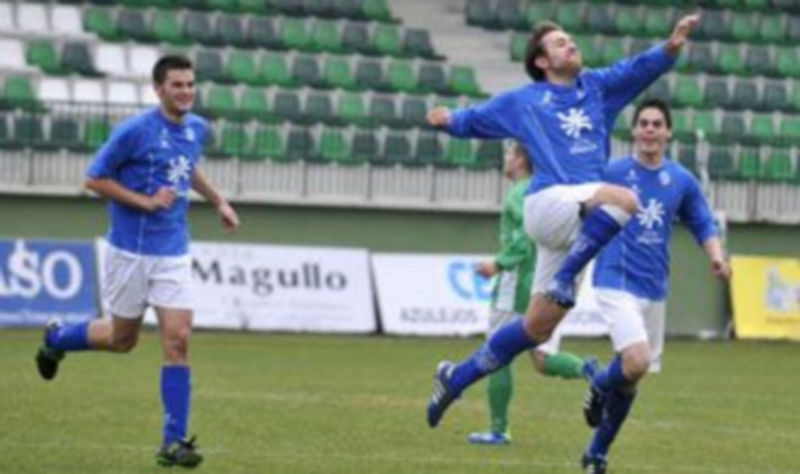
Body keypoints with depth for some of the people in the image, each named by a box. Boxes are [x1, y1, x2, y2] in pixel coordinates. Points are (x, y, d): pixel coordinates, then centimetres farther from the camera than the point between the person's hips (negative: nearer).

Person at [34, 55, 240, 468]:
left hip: (173, 252, 4)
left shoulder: (198, 129, 4)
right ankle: (57, 339, 42)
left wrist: (218, 201, 16)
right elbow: (94, 178, -11)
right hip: (131, 249, -4)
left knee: (177, 340, -8)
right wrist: (146, 201, -19)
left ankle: (174, 441, -5)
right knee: (122, 339, 11)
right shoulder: (134, 131, -15)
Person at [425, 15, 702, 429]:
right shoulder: (522, 102, 13)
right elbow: (475, 120, 24)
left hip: (580, 220, 5)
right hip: (548, 204, -4)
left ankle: (456, 377, 18)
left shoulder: (597, 87, 20)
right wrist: (449, 120, 5)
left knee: (537, 328, 4)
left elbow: (640, 68, 8)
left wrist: (671, 46, -9)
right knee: (625, 200, -32)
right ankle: (563, 279, -24)